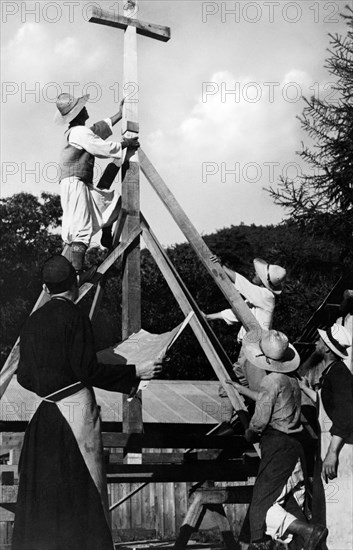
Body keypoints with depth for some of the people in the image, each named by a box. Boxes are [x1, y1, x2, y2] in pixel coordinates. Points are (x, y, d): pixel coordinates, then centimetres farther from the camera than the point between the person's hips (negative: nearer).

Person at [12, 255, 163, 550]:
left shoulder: (33, 322, 9)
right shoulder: (74, 316, -9)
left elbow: (25, 377, 13)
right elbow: (88, 371, -12)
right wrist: (135, 372, -5)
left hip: (45, 413, 6)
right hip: (76, 408, -6)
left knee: (42, 490, 10)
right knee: (84, 489, 1)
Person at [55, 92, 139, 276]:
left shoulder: (74, 131, 18)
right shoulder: (80, 132, -12)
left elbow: (99, 129, 32)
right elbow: (104, 148, -11)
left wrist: (119, 115, 39)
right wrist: (125, 144, 5)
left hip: (83, 185, 10)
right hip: (74, 183, -10)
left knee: (110, 201, 22)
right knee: (81, 230, -17)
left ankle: (107, 239, 28)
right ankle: (77, 273, -25)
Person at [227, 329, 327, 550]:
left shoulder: (272, 380, -16)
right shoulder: (292, 380, 11)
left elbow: (261, 419, -16)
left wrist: (249, 433, 5)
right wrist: (240, 388, 40)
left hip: (277, 447, -10)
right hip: (295, 446, 10)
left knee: (263, 504, -6)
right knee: (290, 502, 10)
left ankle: (308, 531, -18)